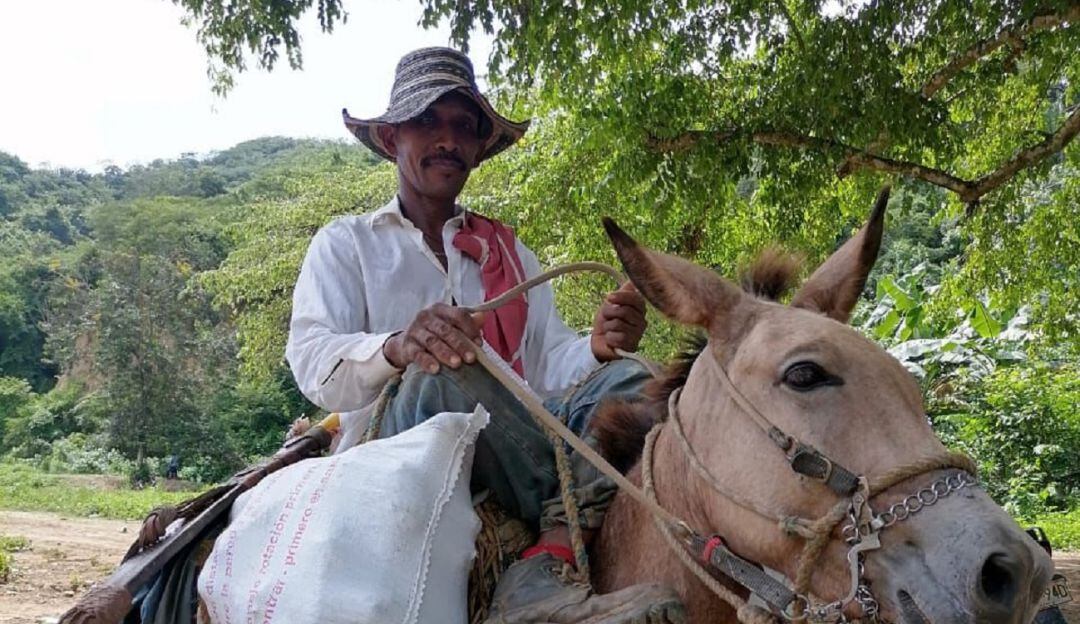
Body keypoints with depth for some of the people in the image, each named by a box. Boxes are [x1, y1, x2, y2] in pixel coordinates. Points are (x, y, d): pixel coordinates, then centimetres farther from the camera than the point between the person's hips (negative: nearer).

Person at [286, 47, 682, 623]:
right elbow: (312, 362, -10)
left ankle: (544, 568, -39)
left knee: (624, 381, -20)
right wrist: (396, 348, -33)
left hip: (506, 452, 4)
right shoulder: (346, 243, 8)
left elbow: (547, 363, 7)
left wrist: (596, 349, -18)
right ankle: (576, 523, -23)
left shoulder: (508, 251, 19)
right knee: (440, 377, -34)